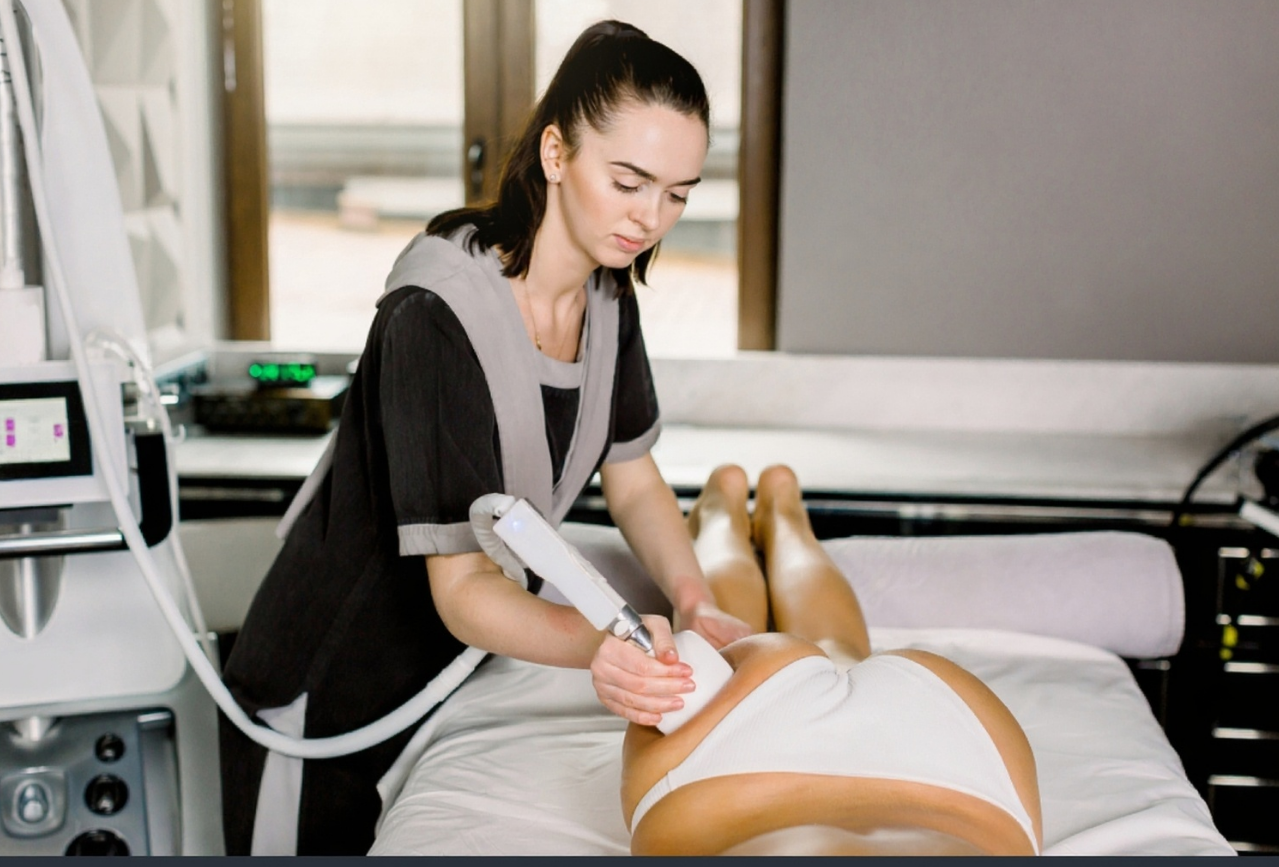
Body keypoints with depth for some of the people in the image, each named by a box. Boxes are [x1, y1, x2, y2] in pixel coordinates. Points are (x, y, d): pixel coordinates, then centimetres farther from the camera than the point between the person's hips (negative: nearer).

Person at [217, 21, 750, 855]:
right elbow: (460, 589, -31)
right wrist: (597, 644, -48)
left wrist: (694, 599, -15)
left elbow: (634, 483, 3)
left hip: (462, 675, 7)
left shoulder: (607, 295, -5)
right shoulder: (436, 319, -29)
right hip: (331, 701, -7)